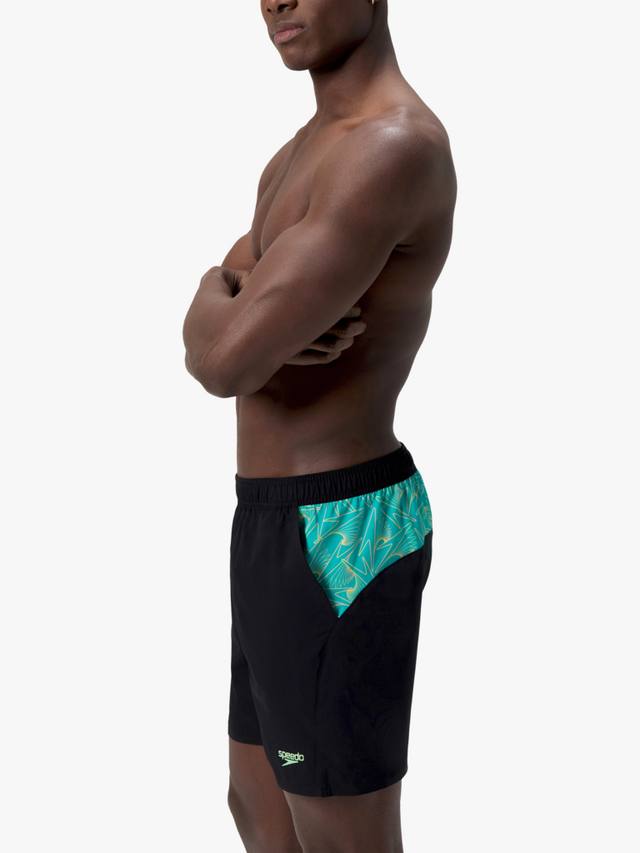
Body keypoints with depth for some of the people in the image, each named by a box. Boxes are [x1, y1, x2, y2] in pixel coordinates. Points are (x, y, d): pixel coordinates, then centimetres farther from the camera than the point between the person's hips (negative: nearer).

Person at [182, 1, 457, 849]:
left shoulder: (396, 148, -23)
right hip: (287, 518, 11)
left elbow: (226, 364, -27)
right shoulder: (304, 156, 14)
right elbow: (206, 344, 8)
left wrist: (222, 295, -1)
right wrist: (273, 328, -17)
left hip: (334, 537, -11)